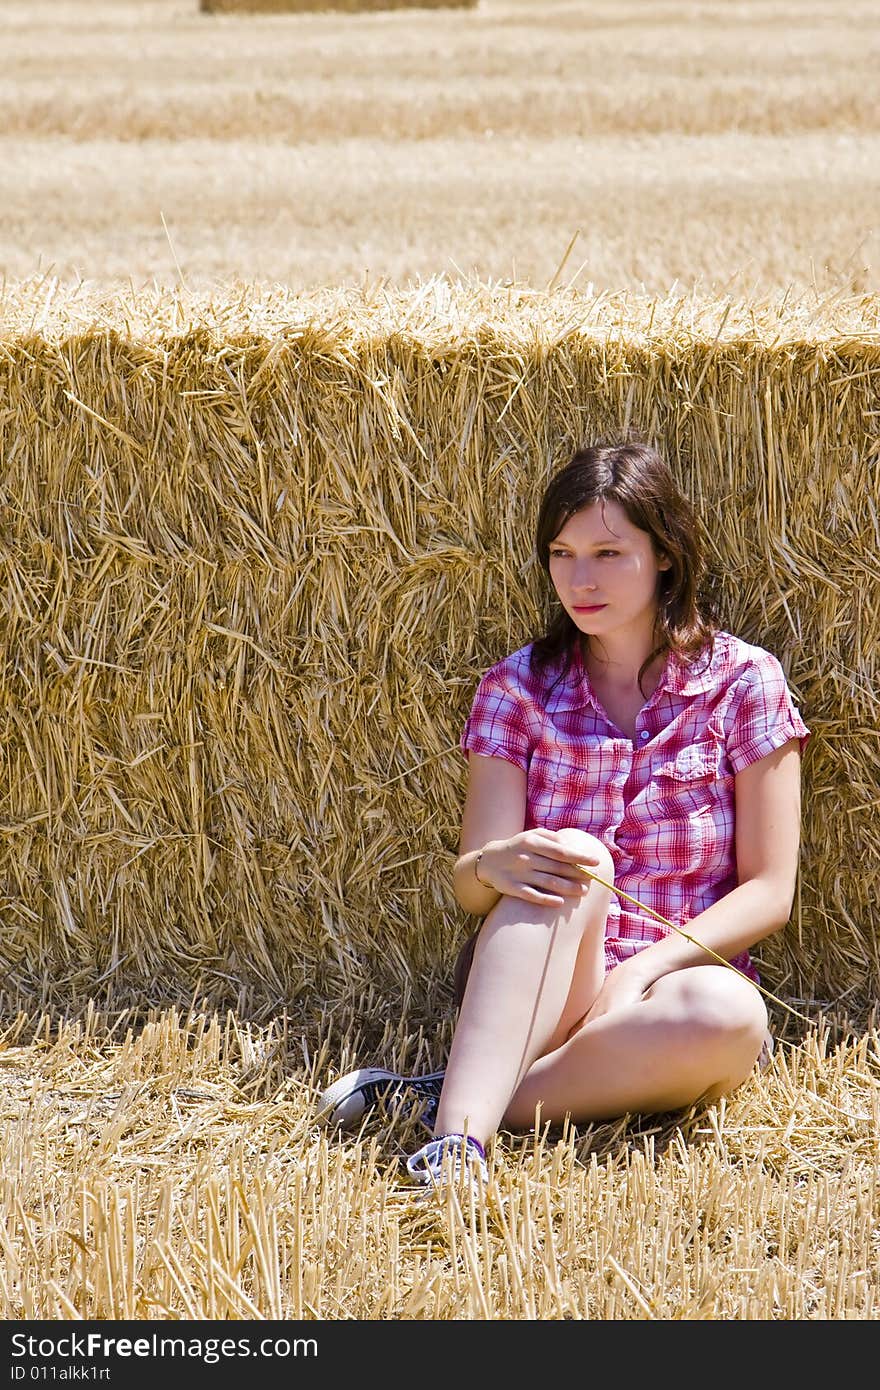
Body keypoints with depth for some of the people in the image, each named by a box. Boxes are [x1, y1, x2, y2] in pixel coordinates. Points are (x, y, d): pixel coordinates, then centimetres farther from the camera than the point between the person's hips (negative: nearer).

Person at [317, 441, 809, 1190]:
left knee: (728, 1016, -37)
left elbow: (769, 891, -4)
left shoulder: (742, 682, -1)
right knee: (567, 863, -33)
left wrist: (645, 967, -19)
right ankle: (455, 1147, -48)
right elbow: (470, 885, -3)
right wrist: (495, 865, -29)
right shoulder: (521, 687, 4)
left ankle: (441, 1096, -29)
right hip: (535, 997, 1)